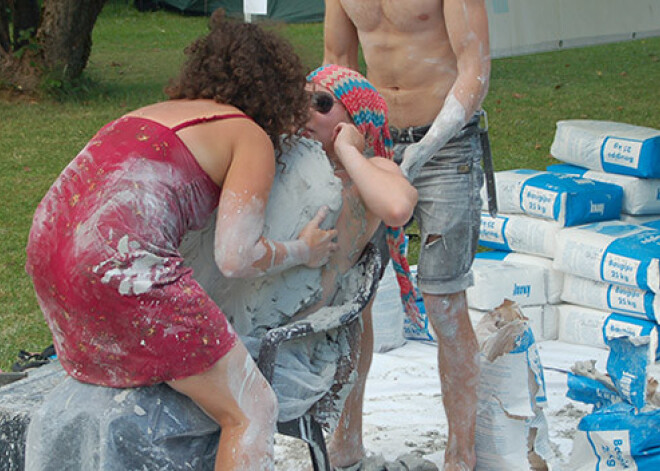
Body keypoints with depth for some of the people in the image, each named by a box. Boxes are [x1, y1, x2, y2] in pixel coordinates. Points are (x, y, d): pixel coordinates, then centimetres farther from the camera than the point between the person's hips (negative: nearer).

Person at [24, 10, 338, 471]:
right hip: (119, 266, -8)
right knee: (254, 412, 1)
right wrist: (303, 251, 14)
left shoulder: (158, 112, 27)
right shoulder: (252, 137, 6)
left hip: (48, 245, 9)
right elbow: (235, 257, -5)